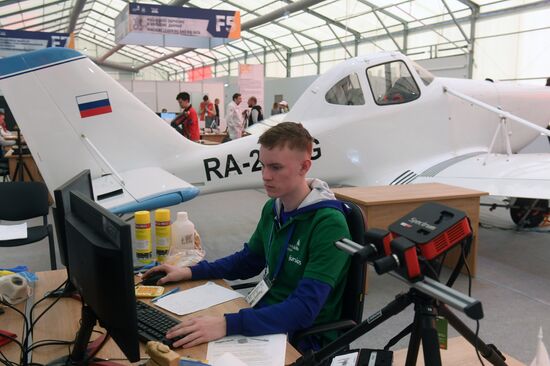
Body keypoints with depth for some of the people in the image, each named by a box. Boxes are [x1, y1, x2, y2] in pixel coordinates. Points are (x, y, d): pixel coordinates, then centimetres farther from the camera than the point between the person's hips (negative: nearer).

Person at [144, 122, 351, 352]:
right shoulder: (273, 208, 1)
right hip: (266, 319, 6)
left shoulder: (329, 225, -23)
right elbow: (247, 261, 15)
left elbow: (304, 309, -30)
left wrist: (227, 324, -40)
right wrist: (190, 272, 3)